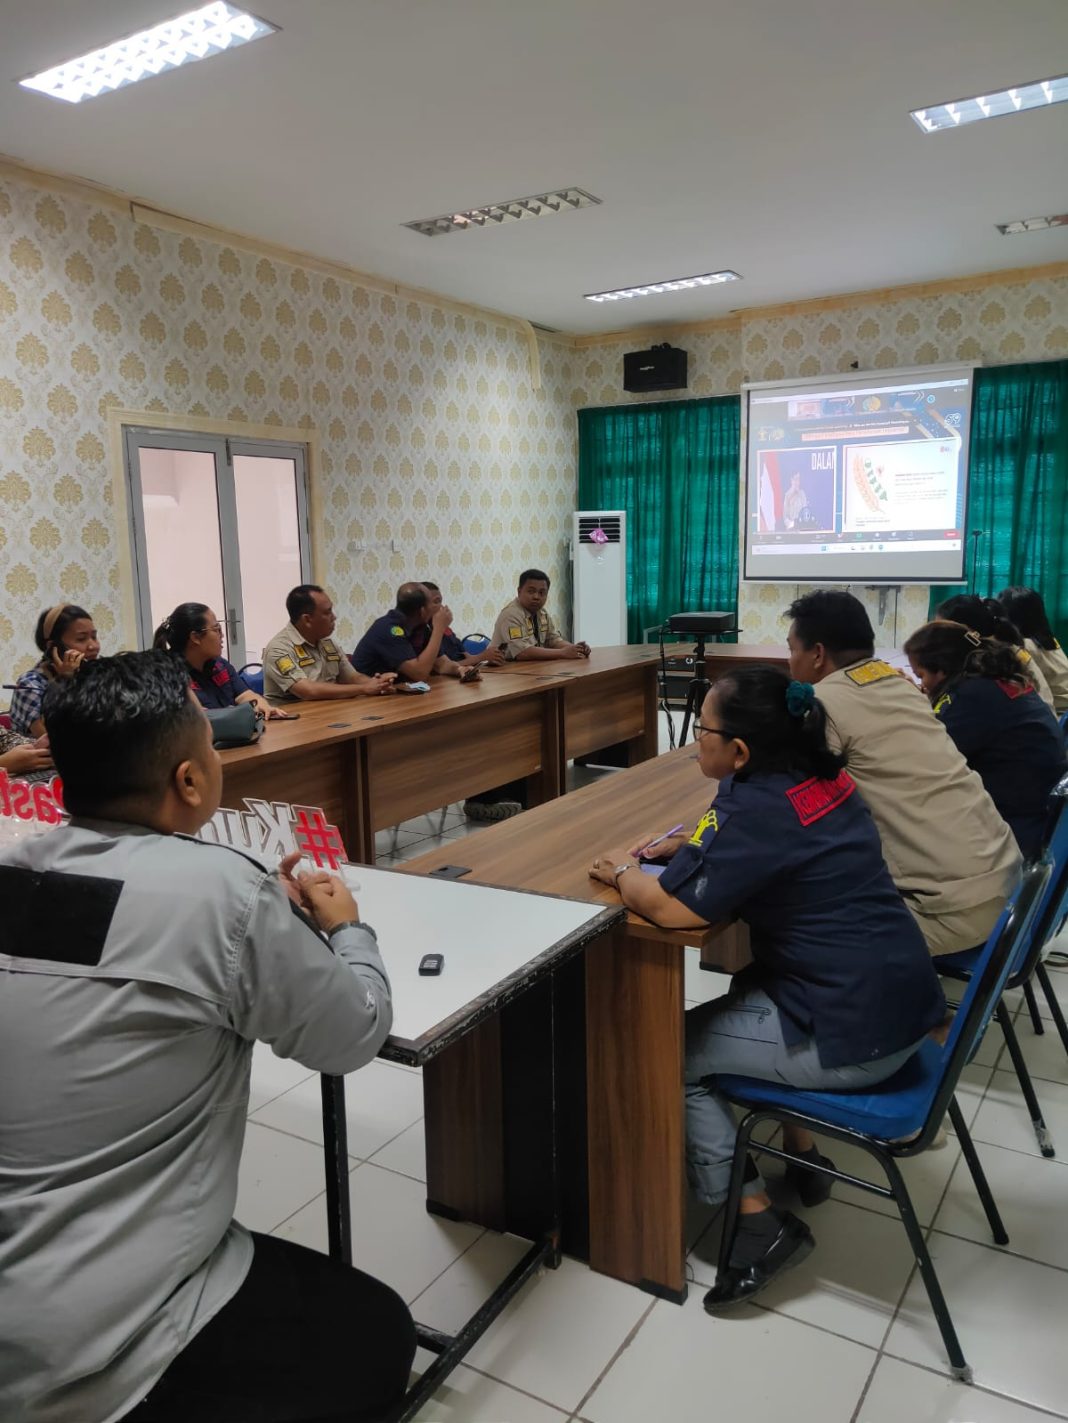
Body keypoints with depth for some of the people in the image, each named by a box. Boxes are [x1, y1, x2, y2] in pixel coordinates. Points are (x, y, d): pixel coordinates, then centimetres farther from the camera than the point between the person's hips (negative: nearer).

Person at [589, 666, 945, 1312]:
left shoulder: (756, 808, -22)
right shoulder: (823, 778, 3)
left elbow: (673, 908, -24)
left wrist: (620, 873, -4)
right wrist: (686, 845, 8)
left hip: (853, 1039, -9)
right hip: (905, 1002, 9)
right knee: (751, 990, 31)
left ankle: (761, 1222, 10)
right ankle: (803, 1157, 35)